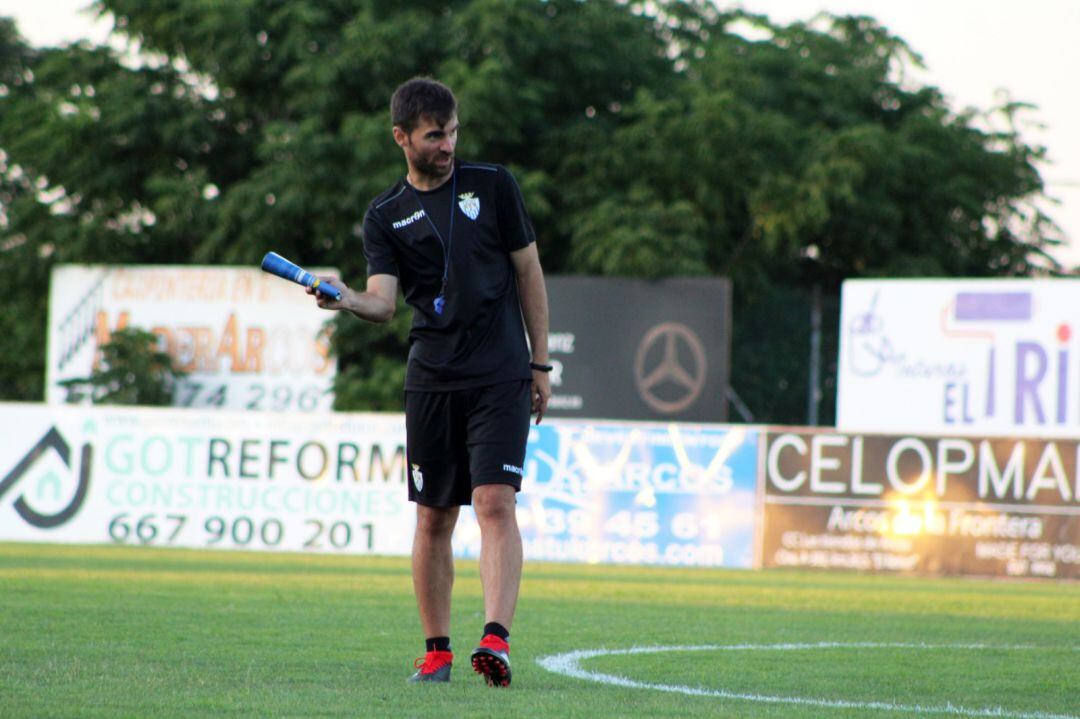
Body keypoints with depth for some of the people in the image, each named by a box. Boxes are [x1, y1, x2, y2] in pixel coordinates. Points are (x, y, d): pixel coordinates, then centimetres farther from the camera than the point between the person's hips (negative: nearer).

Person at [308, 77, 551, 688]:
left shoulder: (493, 185, 6)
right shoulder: (385, 216, 7)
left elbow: (529, 271, 10)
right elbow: (384, 302, -4)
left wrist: (540, 363, 8)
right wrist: (347, 300, -27)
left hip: (501, 375, -2)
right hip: (431, 379, 2)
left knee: (495, 502, -16)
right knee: (433, 518, 5)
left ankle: (497, 639, -24)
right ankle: (437, 651, 15)